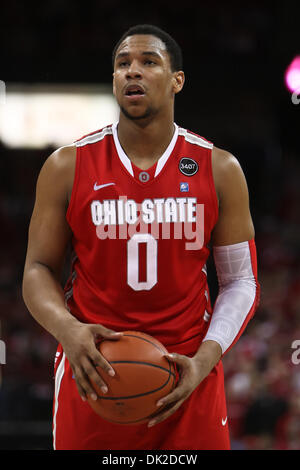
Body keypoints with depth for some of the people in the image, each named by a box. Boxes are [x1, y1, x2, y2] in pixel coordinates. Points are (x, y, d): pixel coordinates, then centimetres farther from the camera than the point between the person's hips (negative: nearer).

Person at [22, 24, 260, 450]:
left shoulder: (219, 170, 1)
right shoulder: (67, 167, 1)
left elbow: (240, 281, 4)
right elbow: (39, 269, 4)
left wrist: (205, 360, -11)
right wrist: (67, 330, -17)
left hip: (186, 382, 0)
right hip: (93, 375, 0)